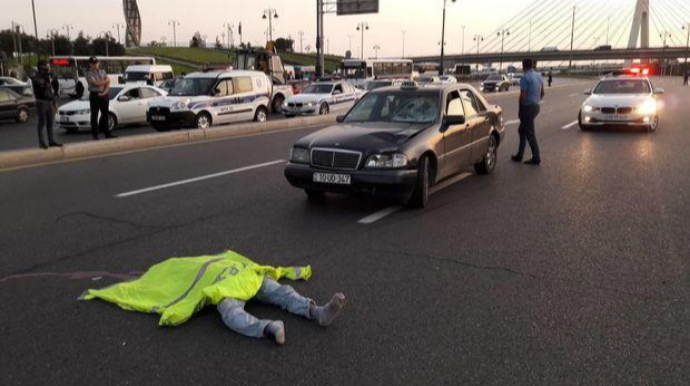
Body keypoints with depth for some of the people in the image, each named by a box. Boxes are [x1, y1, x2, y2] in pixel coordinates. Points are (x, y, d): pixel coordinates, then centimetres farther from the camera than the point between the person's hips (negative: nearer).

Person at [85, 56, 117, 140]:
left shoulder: (102, 72, 13)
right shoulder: (89, 74, -4)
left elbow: (108, 83, 4)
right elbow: (96, 83, -17)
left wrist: (105, 91, -11)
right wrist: (106, 80, -4)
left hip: (104, 94, 5)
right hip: (94, 95, -5)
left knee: (105, 114, 9)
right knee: (94, 115, -1)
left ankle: (107, 133, 17)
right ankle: (95, 134, 4)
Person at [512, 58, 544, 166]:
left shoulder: (525, 78, -16)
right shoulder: (539, 76, 11)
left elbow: (522, 95, -20)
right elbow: (542, 93, 18)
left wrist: (520, 109, -10)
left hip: (527, 107, -9)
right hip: (536, 106, 9)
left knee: (530, 133, -3)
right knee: (522, 131, 17)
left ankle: (536, 158, 1)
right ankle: (519, 155, 21)